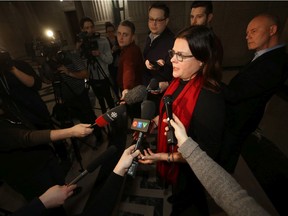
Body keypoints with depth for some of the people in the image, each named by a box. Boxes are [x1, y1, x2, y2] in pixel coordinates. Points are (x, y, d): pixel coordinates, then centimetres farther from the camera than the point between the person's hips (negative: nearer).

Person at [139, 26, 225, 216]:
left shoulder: (209, 99, -36)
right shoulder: (180, 81, -10)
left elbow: (206, 153, -27)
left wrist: (165, 157, -26)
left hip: (188, 170, -7)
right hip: (172, 157, 7)